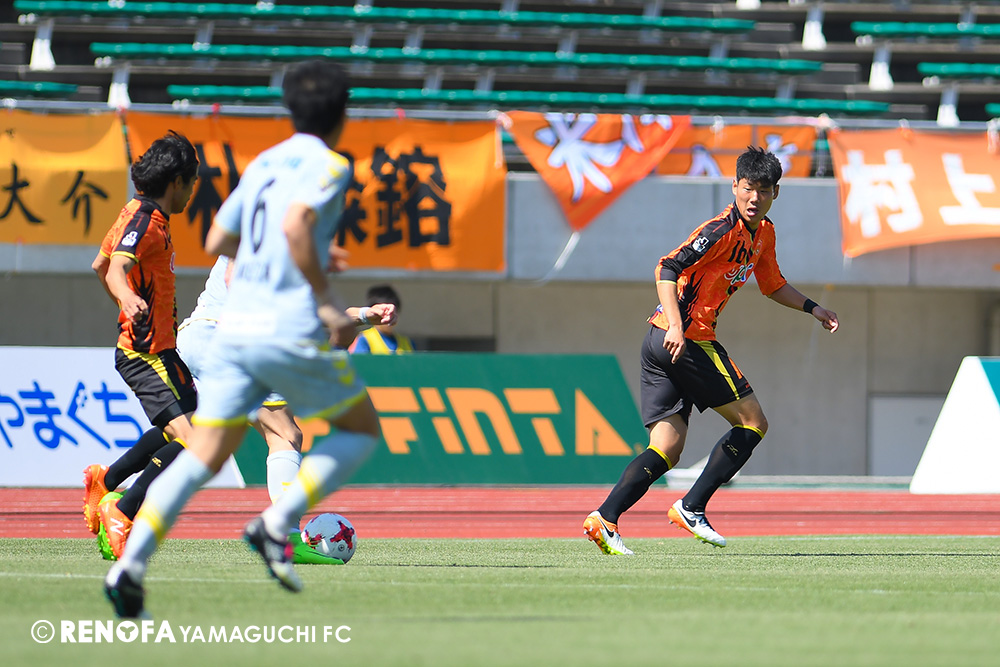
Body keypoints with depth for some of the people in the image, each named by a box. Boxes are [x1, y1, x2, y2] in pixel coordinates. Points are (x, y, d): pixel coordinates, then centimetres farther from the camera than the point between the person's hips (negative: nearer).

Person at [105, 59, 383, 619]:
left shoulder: (263, 164, 18)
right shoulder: (328, 166, -4)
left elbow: (217, 242, 23)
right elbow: (296, 223, -22)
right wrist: (326, 300, -16)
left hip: (236, 326, 6)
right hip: (292, 333, -6)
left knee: (204, 456, 4)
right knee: (362, 429, 14)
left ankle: (131, 566, -13)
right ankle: (277, 524, -4)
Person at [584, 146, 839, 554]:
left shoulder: (763, 234, 16)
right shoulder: (723, 230, -14)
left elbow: (772, 285, 33)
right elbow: (667, 269, -22)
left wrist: (811, 308, 23)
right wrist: (676, 326, -32)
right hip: (686, 341, -9)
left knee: (667, 450, 3)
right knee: (753, 422, -1)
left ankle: (604, 518, -9)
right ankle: (691, 508, -2)